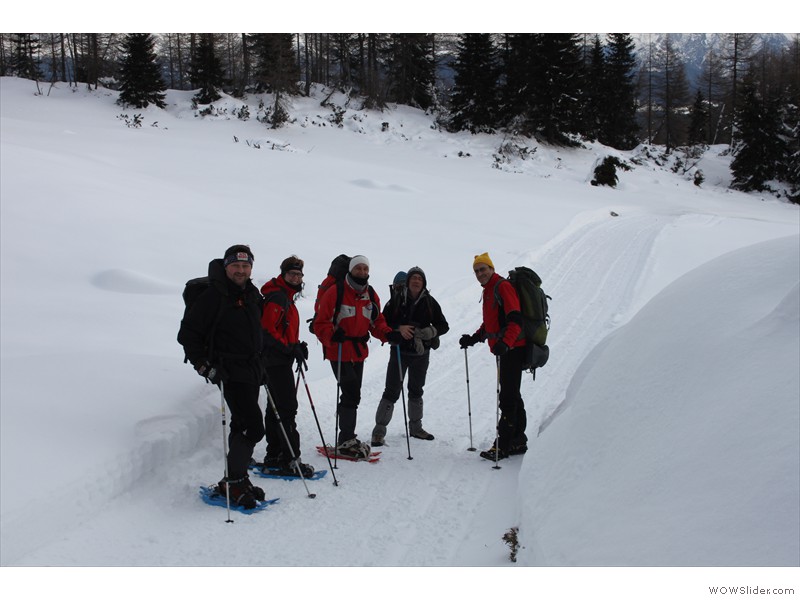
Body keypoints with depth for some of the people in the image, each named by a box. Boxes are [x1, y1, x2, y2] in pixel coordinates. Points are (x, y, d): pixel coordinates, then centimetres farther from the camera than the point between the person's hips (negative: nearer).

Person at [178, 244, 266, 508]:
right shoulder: (213, 296, -11)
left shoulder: (253, 296, 12)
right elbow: (187, 333, -9)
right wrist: (204, 366, -16)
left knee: (242, 426, 13)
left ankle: (236, 479, 24)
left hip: (251, 370, 8)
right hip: (230, 372, -8)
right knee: (253, 426, -15)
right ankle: (234, 482, -5)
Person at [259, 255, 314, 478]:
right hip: (277, 360, -11)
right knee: (287, 408, -11)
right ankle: (290, 460, -10)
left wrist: (297, 346, 8)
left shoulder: (286, 297, 19)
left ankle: (274, 457, 21)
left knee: (276, 408, 14)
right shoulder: (277, 297, -13)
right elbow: (267, 330, -22)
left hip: (279, 360, 11)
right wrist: (290, 348, -20)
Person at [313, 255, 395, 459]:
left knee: (353, 395, 13)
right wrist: (333, 335, -31)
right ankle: (346, 441, -1)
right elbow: (321, 324, -12)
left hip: (359, 352, 7)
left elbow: (377, 323, 13)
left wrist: (389, 335, -6)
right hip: (339, 352, -7)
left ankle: (346, 440, 25)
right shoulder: (335, 292, -12)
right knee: (352, 394, -13)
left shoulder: (371, 295, 7)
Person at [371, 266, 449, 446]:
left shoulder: (430, 302, 0)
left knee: (416, 391, 17)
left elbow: (443, 326, 4)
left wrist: (430, 332, -16)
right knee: (392, 391, -7)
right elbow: (383, 322, -5)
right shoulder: (396, 300, -7)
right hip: (399, 351, -3)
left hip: (421, 353, 3)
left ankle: (415, 427, 31)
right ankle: (379, 430, 1)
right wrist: (398, 329, -21)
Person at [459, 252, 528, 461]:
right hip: (503, 349, 10)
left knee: (508, 397, -9)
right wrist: (474, 338, 17)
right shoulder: (489, 291, 19)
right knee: (512, 396, 14)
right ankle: (518, 441, 21)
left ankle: (503, 444, -8)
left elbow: (515, 319, -22)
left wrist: (505, 342, -34)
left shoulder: (502, 286, -11)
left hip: (512, 349, -10)